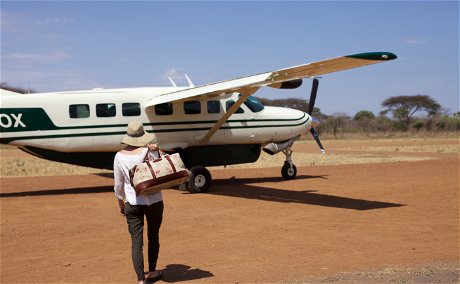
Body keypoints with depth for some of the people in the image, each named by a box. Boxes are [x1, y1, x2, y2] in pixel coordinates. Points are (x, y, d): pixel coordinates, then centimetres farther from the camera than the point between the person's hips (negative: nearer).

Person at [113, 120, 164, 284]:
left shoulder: (119, 156, -3)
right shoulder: (147, 151, -11)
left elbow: (118, 185, 5)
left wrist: (121, 203, 19)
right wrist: (154, 150, -25)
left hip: (132, 203, 1)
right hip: (154, 201, 0)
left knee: (136, 242, 2)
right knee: (153, 237, 18)